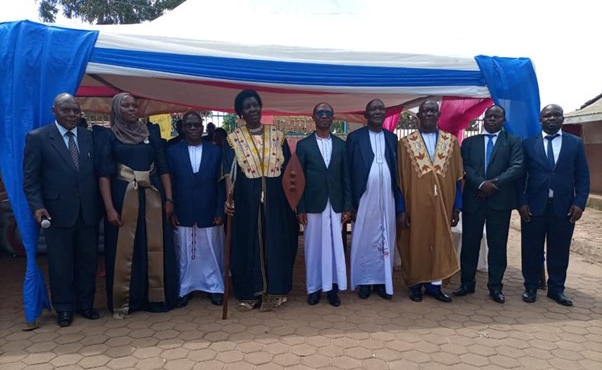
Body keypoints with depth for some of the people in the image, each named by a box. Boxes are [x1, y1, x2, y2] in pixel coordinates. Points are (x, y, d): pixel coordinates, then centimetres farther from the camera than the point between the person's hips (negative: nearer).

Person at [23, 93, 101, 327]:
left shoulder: (89, 137, 8)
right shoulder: (38, 137, -3)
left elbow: (97, 173, 7)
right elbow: (30, 178, -4)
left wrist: (100, 205, 1)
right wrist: (37, 206, -16)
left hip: (88, 212, 3)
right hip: (57, 213, -3)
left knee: (88, 260, 12)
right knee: (60, 264, 9)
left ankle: (85, 304, 28)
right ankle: (64, 308, 24)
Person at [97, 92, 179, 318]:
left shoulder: (151, 132, 9)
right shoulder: (110, 136, 3)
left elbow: (163, 167, 8)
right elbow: (104, 173, -3)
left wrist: (169, 199, 0)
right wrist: (109, 208, -12)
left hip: (152, 196, 2)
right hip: (123, 198, -2)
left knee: (155, 248, 4)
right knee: (124, 251, 2)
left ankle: (157, 297, 17)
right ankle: (122, 302, 15)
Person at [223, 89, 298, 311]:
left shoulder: (277, 136, 6)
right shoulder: (234, 139, 2)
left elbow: (287, 169, 7)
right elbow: (229, 173, -6)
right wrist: (229, 198, -21)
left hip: (275, 199, 1)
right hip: (246, 200, -1)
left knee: (276, 243, 5)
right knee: (248, 245, 6)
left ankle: (272, 292, 18)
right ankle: (250, 293, 19)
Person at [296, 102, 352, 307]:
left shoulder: (341, 144, 8)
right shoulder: (303, 144, 2)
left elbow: (346, 177, 7)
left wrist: (347, 207, 2)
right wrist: (300, 209, -5)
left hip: (336, 206, 2)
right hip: (313, 205, -2)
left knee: (335, 247, 5)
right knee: (314, 247, 5)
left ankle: (332, 287, 16)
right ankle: (315, 287, 17)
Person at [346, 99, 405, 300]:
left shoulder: (392, 138, 10)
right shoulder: (354, 137, 1)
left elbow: (397, 171, 8)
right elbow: (348, 171, -2)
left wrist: (400, 204, 4)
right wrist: (350, 203, -7)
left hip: (387, 199, 3)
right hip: (364, 198, -2)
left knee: (386, 240, 8)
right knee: (363, 240, 6)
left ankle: (383, 281, 20)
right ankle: (364, 281, 18)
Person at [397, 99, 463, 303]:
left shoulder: (452, 141, 5)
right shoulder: (405, 143, -1)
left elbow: (458, 177, 5)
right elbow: (400, 179, -2)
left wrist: (457, 206, 1)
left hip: (442, 204, 2)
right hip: (415, 205, -2)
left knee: (440, 243, 9)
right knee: (415, 244, 7)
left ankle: (434, 284, 22)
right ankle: (416, 285, 21)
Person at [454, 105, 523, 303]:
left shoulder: (514, 141, 8)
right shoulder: (469, 142, 12)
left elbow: (517, 167, -6)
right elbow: (465, 167, -1)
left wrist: (495, 183, -17)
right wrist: (481, 184, -16)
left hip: (500, 200, -1)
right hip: (473, 199, 1)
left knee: (498, 245, 4)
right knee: (469, 244, 6)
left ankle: (495, 287, 15)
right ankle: (467, 283, 18)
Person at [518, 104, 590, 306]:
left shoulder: (576, 143, 7)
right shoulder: (528, 144, 5)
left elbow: (583, 176, 5)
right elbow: (520, 175, 2)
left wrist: (579, 203, -6)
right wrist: (522, 202, -6)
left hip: (564, 208, 1)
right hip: (534, 207, 0)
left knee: (559, 251, 9)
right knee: (531, 250, 7)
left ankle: (556, 289, 22)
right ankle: (531, 287, 20)